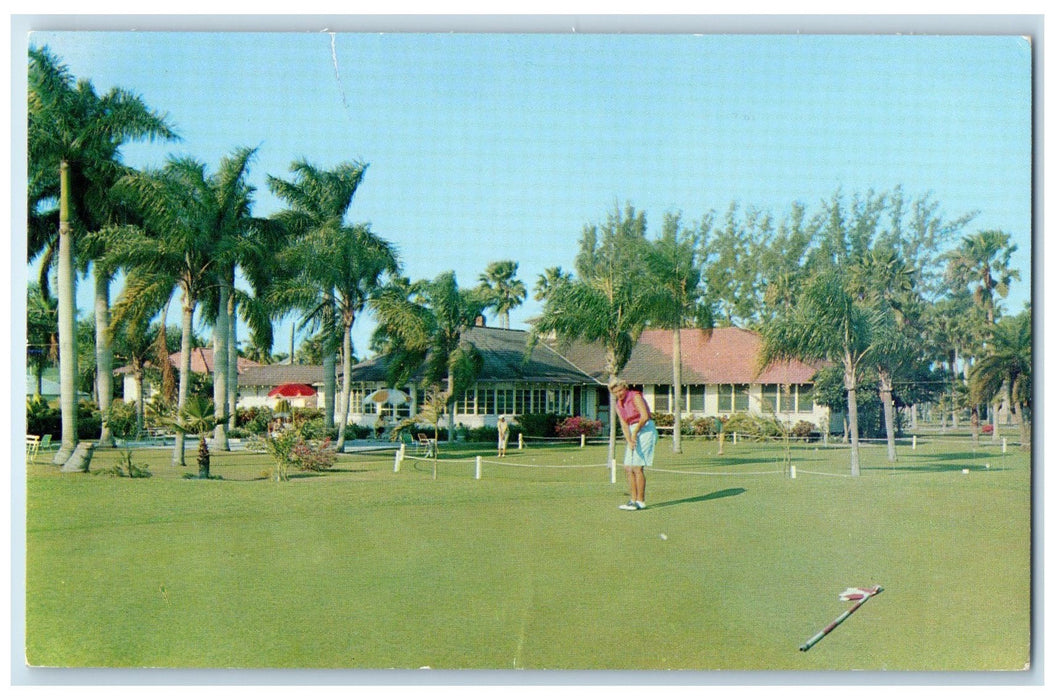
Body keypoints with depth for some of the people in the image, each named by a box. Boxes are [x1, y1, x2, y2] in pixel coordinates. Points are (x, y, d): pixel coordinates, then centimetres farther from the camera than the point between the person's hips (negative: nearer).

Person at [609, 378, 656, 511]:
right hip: (634, 432, 8)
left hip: (646, 430, -8)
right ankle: (633, 500, 9)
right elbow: (624, 425, 2)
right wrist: (629, 441, -14)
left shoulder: (635, 397, -13)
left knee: (637, 467, -12)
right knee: (627, 467, 4)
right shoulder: (618, 405, 9)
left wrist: (635, 432, -13)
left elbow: (645, 416, -23)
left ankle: (640, 502, -8)